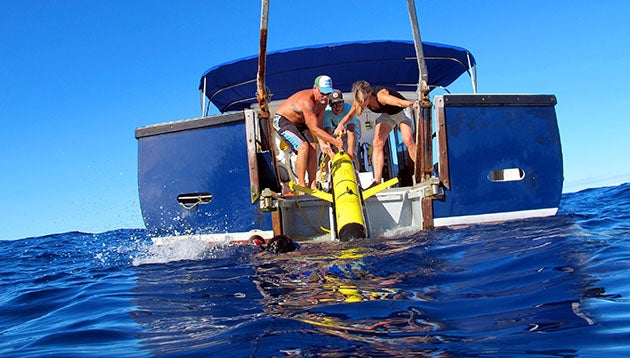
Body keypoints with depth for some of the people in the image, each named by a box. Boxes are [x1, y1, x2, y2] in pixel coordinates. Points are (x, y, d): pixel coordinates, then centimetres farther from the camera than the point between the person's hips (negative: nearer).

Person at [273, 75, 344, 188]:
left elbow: (319, 125, -5)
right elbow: (314, 129, -36)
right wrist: (334, 141, -37)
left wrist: (322, 142, -20)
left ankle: (312, 185, -1)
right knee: (303, 147, -24)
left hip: (299, 122, 8)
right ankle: (302, 186, -18)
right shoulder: (307, 101, -35)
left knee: (313, 148, -6)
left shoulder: (323, 101, -8)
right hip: (282, 120, -8)